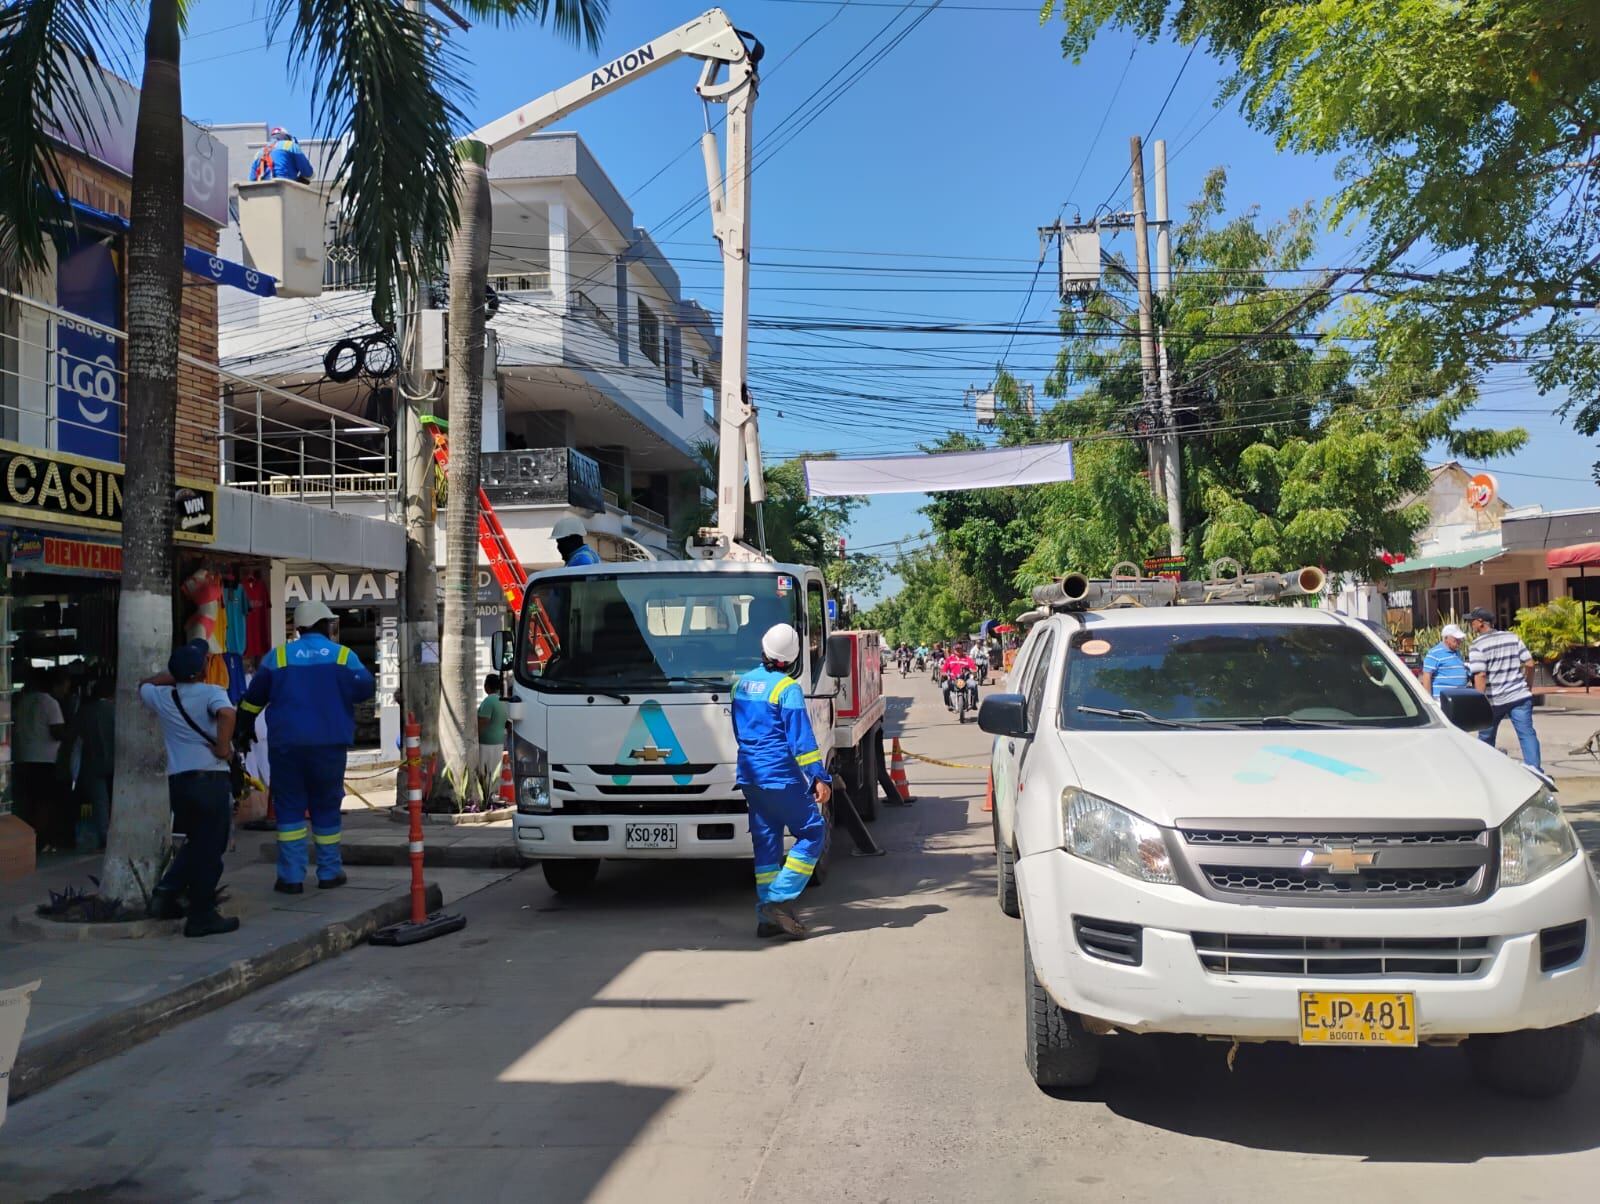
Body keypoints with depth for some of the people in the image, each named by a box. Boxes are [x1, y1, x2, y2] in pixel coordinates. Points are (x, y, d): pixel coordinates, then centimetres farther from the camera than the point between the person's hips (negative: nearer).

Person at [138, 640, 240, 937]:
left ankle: (167, 891, 14)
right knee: (210, 849, 2)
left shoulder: (162, 697, 10)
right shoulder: (211, 692, -7)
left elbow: (144, 685, 33)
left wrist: (174, 675, 25)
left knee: (196, 843, 24)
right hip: (210, 779, -6)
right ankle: (201, 916, 5)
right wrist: (223, 748, -17)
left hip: (177, 780, 6)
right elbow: (226, 713, -29)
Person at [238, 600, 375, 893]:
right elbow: (366, 688, -6)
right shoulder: (343, 655, 1)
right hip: (329, 745, 0)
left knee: (289, 807, 6)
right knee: (326, 807, 11)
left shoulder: (278, 656, 5)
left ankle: (291, 876, 3)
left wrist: (246, 726, 23)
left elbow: (254, 697, 8)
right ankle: (329, 872, 15)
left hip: (286, 744, 1)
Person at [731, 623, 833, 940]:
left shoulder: (742, 683, 11)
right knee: (812, 833, 2)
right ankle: (780, 899, -6)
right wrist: (820, 777, -15)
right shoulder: (787, 688, -12)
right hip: (781, 776, -8)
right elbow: (801, 738, -17)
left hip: (749, 777, 8)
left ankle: (767, 916, 10)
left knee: (766, 842, 11)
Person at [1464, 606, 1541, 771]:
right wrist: (1528, 686, 18)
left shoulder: (1478, 645, -9)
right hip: (1520, 696, 3)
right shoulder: (1513, 637, 6)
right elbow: (1529, 663, 4)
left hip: (1494, 700, -3)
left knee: (1486, 738, 14)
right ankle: (1534, 768, -13)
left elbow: (1480, 675, -17)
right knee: (1527, 733, -1)